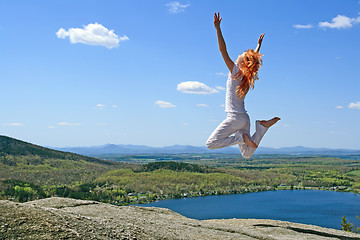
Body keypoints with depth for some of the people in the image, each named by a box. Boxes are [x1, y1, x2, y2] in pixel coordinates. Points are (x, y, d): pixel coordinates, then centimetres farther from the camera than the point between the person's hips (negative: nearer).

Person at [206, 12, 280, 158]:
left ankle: (241, 137, -14)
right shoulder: (249, 76, 11)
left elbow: (223, 50, -14)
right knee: (247, 154, 13)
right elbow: (254, 58, 31)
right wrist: (259, 45, 45)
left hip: (235, 117, -8)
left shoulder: (236, 71, -9)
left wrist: (217, 28, -15)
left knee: (211, 144, -9)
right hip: (244, 118, 8)